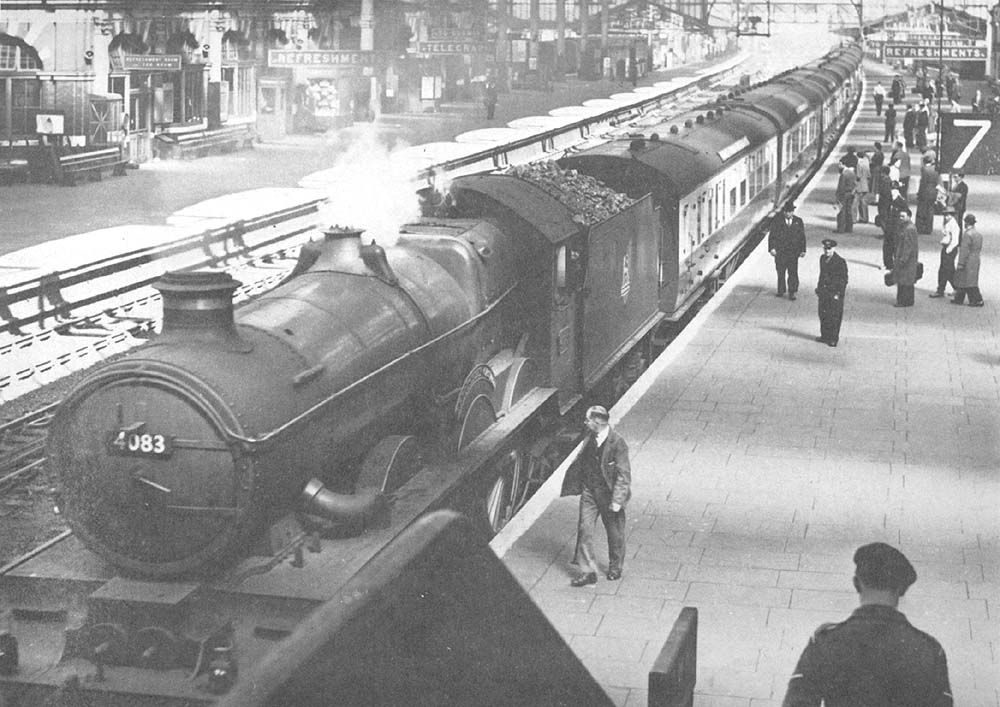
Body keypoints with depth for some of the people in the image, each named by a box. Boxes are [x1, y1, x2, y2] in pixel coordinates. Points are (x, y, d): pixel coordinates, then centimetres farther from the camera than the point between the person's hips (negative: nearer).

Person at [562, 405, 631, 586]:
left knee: (614, 532, 11)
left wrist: (617, 500, -23)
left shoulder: (617, 443, -19)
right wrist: (575, 485, 16)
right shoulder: (591, 439, 0)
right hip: (589, 490, 5)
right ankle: (589, 571, 3)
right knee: (584, 529, -2)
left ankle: (615, 567, 32)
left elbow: (623, 474, -19)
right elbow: (582, 462, 14)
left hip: (609, 493, -5)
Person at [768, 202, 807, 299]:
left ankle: (792, 293, -2)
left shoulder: (798, 222, 5)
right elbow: (772, 236, 0)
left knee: (793, 272, -6)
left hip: (793, 252, 0)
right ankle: (781, 290, 23)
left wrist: (803, 250, 3)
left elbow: (802, 236, 8)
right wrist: (772, 248, -12)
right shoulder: (777, 221, 1)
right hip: (780, 251, 0)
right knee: (780, 272, 8)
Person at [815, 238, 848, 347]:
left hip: (835, 293, -7)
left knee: (834, 317, -2)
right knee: (823, 314, 12)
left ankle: (833, 339, 6)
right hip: (824, 291, 7)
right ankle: (825, 336, 24)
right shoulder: (822, 258, 10)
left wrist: (839, 294, -14)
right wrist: (819, 287, 17)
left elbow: (844, 279, -11)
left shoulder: (840, 262, -13)